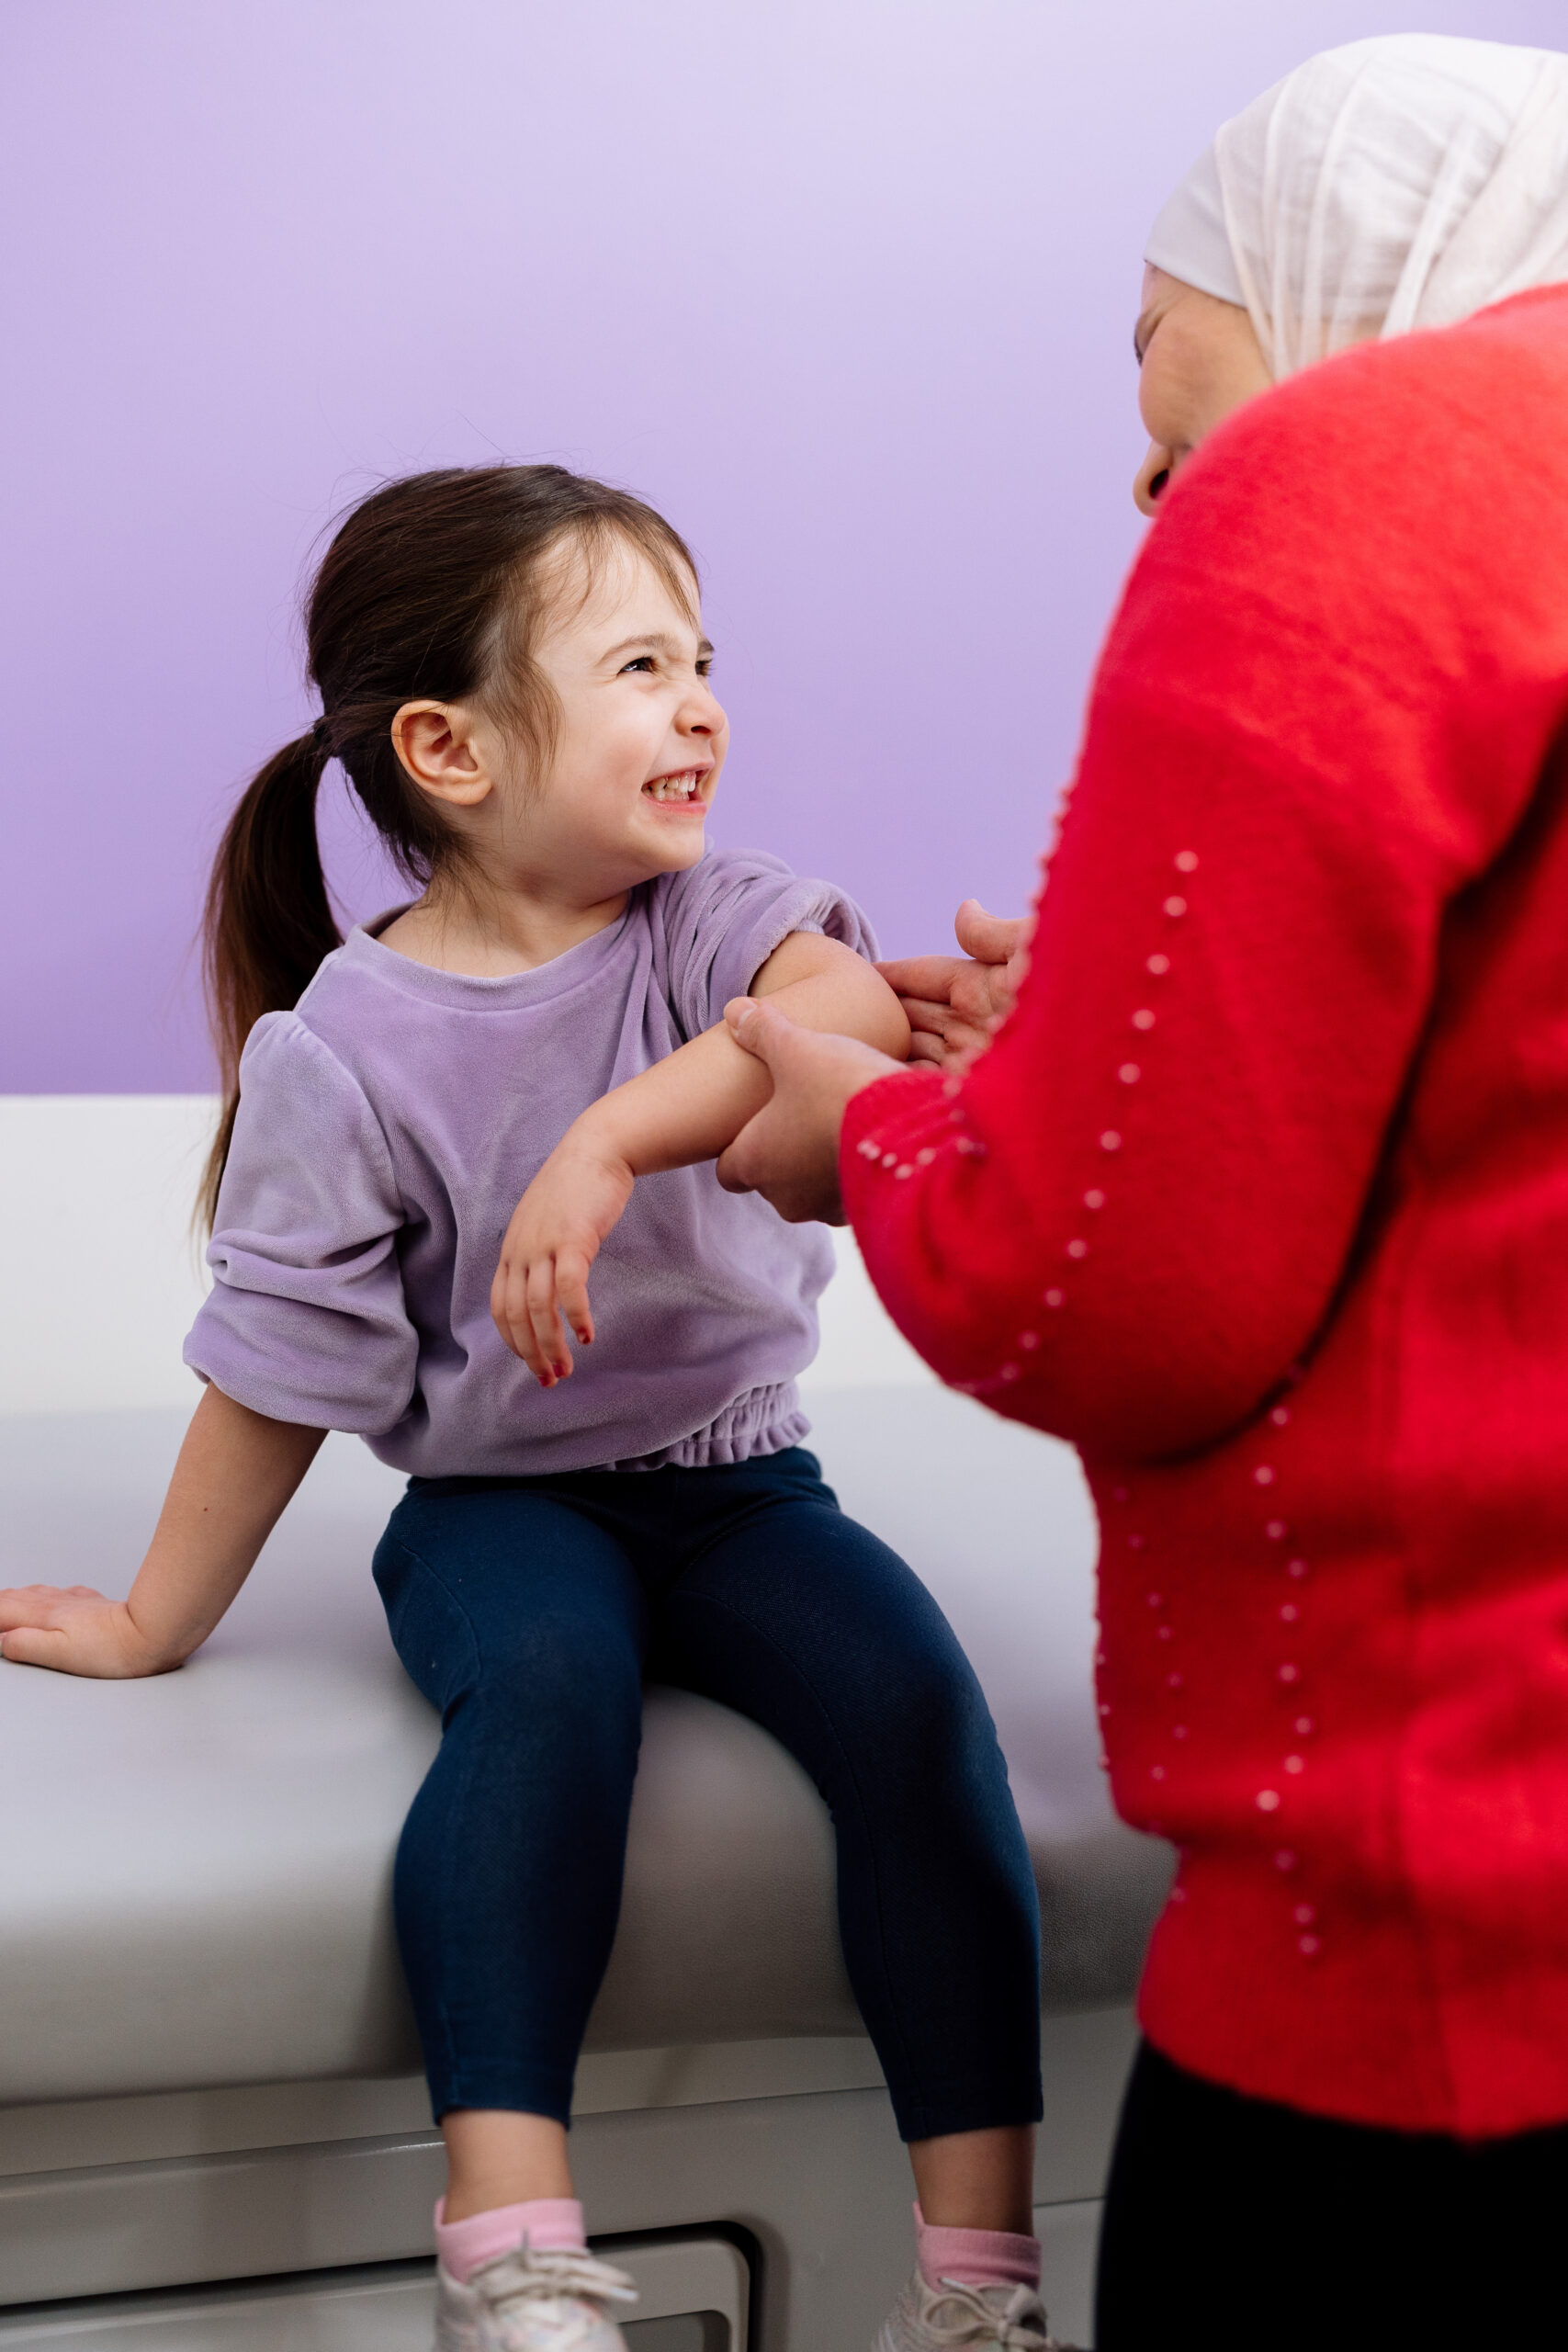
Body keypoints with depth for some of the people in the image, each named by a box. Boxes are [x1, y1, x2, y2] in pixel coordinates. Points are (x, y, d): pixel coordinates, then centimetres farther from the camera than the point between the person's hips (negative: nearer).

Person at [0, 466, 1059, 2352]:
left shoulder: (704, 923, -4)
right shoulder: (344, 1047, -10)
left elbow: (855, 1011, -28)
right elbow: (279, 1369, -2)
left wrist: (611, 1137, -40)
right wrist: (157, 1623, 4)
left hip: (734, 1479, 3)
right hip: (498, 1502, -2)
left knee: (914, 1694, -23)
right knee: (545, 1679, -34)